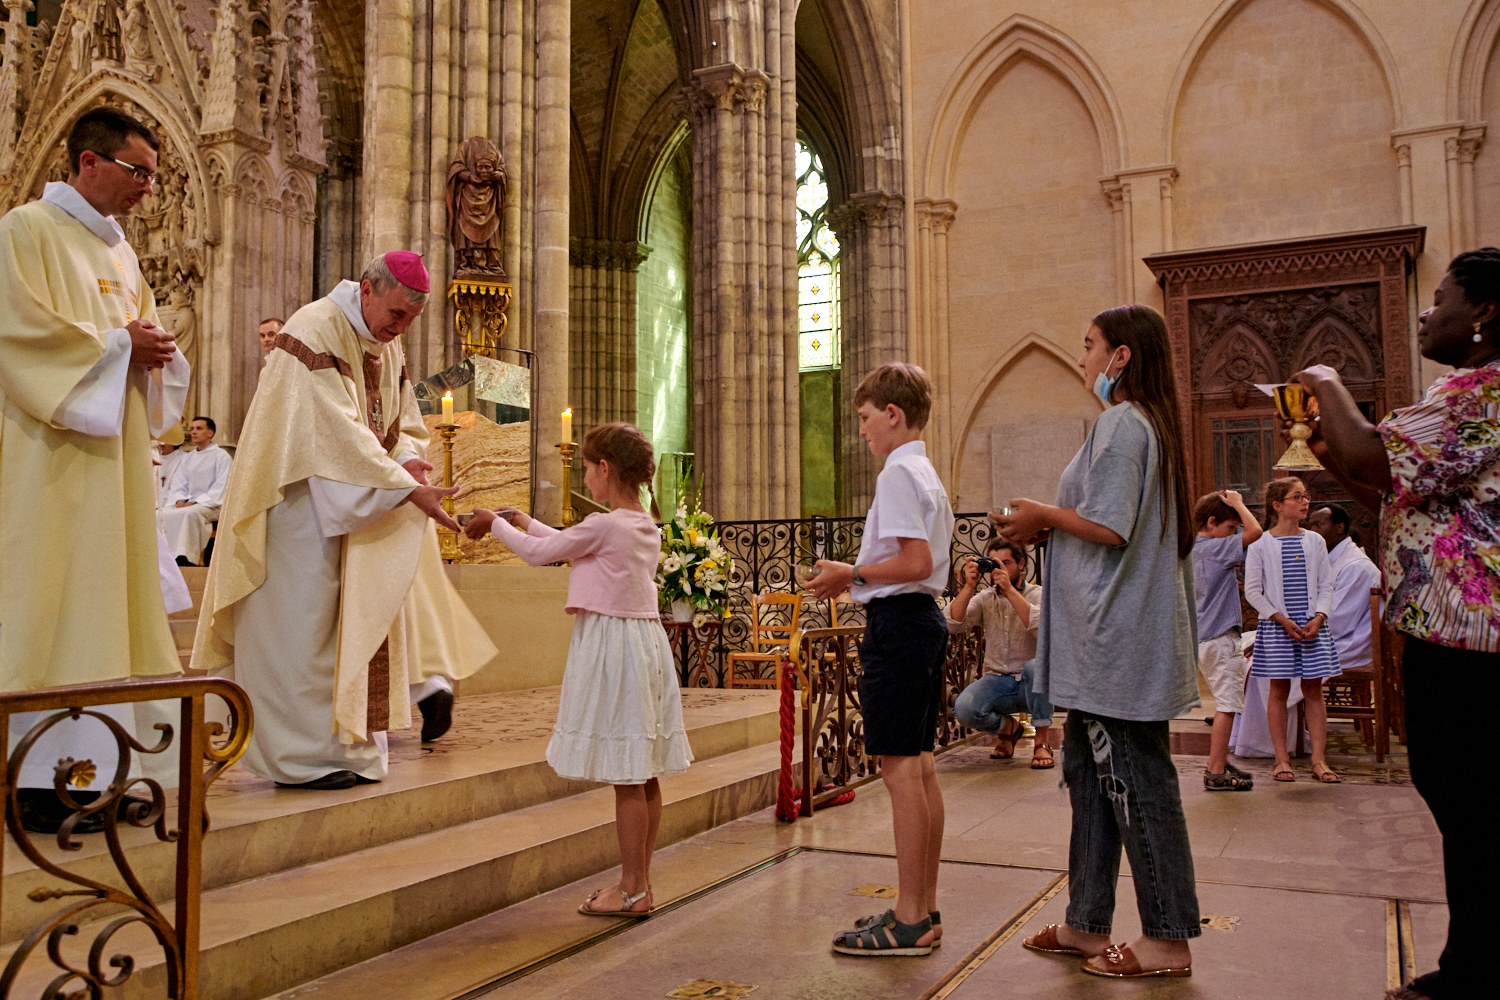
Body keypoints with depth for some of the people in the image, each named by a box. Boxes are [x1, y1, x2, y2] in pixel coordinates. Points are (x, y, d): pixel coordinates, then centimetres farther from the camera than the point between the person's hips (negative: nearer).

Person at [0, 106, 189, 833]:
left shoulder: (118, 248, 20)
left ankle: (99, 763, 11)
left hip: (115, 448, 8)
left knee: (110, 591, 6)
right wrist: (119, 344, -12)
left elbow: (144, 332, 22)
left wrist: (153, 349, 0)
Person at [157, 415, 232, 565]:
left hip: (211, 505, -6)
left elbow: (220, 488, -8)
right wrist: (180, 499, -8)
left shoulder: (221, 456, 1)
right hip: (187, 503, 6)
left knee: (189, 513, -37)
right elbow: (178, 484, 15)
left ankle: (184, 558, -39)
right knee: (161, 514, -22)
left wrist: (196, 502, -17)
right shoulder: (187, 457, 20)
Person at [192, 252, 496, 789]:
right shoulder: (316, 331, -19)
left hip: (356, 507, 8)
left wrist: (408, 459, -10)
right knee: (305, 624, -3)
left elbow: (406, 424, 14)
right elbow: (340, 431, -28)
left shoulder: (388, 346, 8)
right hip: (303, 501, -8)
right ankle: (304, 756, 6)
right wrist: (408, 488, -31)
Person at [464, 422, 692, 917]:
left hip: (612, 644, -9)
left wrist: (496, 524, 12)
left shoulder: (603, 525, -15)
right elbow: (573, 545, 24)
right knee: (644, 776, 11)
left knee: (627, 778, -3)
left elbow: (539, 553, -4)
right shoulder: (647, 527, 11)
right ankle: (640, 881, 20)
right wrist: (526, 522, 29)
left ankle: (632, 890, 5)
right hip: (646, 640, 9)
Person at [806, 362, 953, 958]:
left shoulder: (898, 473, -13)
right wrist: (857, 579, 16)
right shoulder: (927, 474, 18)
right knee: (920, 765, 13)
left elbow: (915, 563, -22)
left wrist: (851, 574, -11)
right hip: (926, 618, 10)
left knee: (899, 768, -6)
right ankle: (924, 908, 21)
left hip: (897, 622, -10)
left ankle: (910, 921, 0)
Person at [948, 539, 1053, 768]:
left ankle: (1041, 743, -18)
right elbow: (952, 624, -12)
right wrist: (969, 586, -21)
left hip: (1032, 684, -2)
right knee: (963, 709, -27)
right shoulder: (985, 599, 4)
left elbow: (1043, 627, -28)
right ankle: (1007, 727, 9)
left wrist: (1010, 589, -32)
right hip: (997, 682, 2)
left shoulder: (1036, 594, -5)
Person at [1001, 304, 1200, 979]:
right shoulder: (1148, 424, 19)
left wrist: (1043, 514, -5)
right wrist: (1044, 527, 12)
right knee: (1087, 771, 14)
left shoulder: (1120, 423, -13)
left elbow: (1109, 527, -21)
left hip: (1118, 638, -11)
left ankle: (1168, 940, 9)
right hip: (1117, 636, 11)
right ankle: (1086, 925, 22)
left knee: (1135, 781, -2)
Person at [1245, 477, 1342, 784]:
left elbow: (1326, 585, 7)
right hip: (1276, 626, -3)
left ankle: (1319, 759, 9)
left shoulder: (1315, 541, 6)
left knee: (1314, 689, 4)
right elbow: (1253, 591, -5)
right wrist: (1282, 620, -12)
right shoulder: (1261, 544, -3)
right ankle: (1281, 759, 10)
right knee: (1279, 689, 3)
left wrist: (1318, 617, -8)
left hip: (1313, 624, 3)